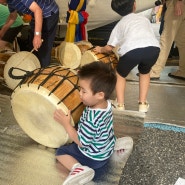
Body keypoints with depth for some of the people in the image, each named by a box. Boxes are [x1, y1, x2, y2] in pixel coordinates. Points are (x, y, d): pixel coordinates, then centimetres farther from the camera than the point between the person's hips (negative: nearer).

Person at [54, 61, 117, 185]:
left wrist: (66, 123, -23)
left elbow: (81, 142, -24)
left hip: (94, 158, -8)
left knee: (61, 152, 7)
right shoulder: (106, 104, -13)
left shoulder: (92, 118, -39)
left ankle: (78, 168, -15)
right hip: (107, 149, 8)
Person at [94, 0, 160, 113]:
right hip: (153, 48, 2)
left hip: (131, 50, -2)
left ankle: (120, 105, 20)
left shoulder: (120, 24, 29)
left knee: (120, 74, 27)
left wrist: (100, 50, 49)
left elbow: (109, 48, 26)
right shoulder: (144, 19, 35)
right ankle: (143, 104, 29)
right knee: (144, 72, 33)